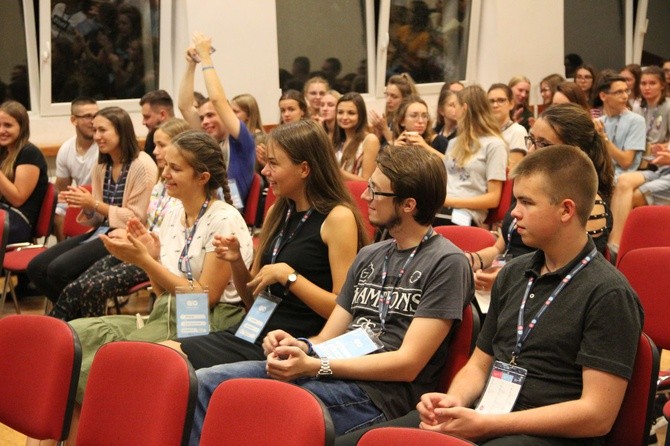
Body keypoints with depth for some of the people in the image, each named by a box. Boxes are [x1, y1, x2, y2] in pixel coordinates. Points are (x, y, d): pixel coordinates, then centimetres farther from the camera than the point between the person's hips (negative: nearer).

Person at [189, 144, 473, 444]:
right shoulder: (368, 256, 19)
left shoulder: (446, 263, -6)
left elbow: (408, 364, -12)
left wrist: (314, 366, -19)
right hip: (335, 371, 8)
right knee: (204, 383, -9)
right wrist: (299, 347, -7)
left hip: (379, 393, -8)